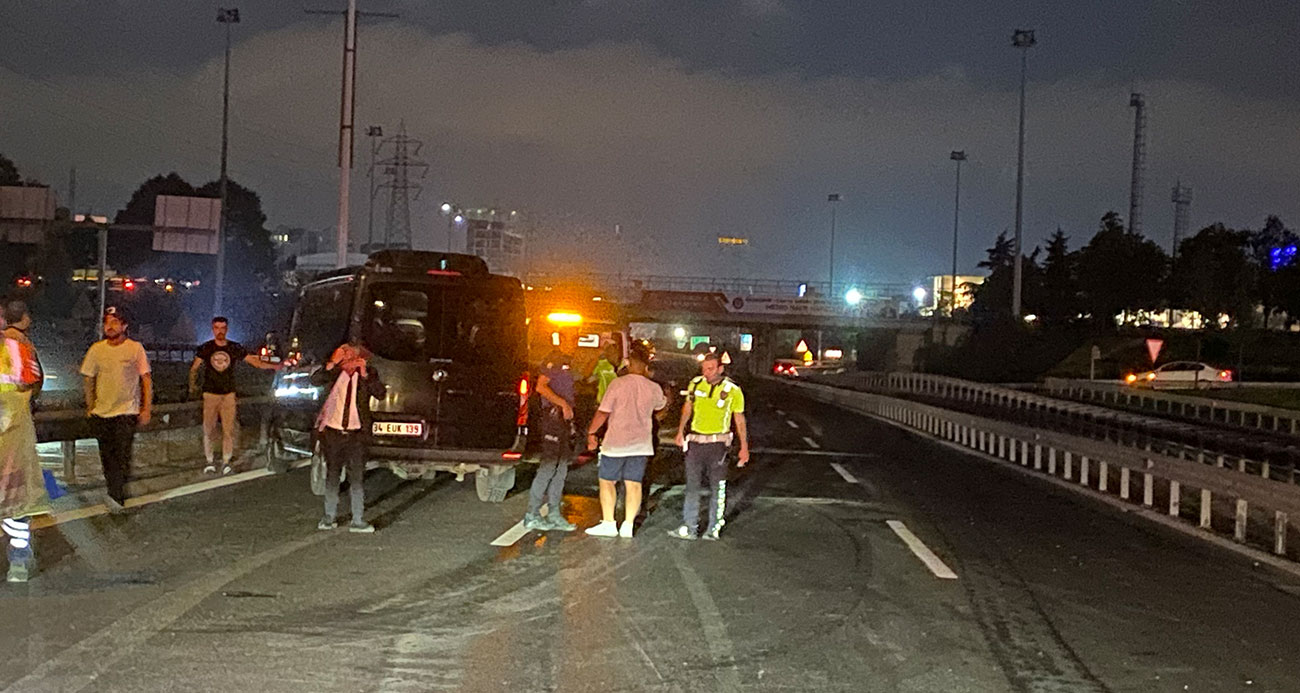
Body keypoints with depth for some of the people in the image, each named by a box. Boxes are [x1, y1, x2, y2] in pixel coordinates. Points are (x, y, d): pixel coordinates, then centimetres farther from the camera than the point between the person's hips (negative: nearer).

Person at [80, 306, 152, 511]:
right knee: (107, 456, 8)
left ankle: (117, 497, -19)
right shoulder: (96, 349, 4)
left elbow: (146, 379, 0)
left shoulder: (135, 348, -3)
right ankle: (115, 493, 20)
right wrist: (90, 406, 12)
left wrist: (147, 409, -5)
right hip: (101, 413, 4)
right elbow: (89, 379, 14)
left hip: (127, 411, -4)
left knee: (123, 455, -15)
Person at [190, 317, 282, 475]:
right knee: (209, 429, -3)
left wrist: (275, 366, -6)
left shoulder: (235, 348, 4)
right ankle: (209, 461, 8)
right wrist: (193, 385, -2)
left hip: (229, 394, 1)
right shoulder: (205, 348, 2)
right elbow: (194, 368, 8)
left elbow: (255, 362, 4)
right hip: (210, 394, -1)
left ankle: (226, 462, 4)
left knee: (229, 429, -4)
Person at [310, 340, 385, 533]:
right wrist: (332, 363, -26)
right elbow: (315, 381, -15)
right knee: (332, 475, 13)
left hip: (357, 433, -2)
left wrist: (365, 374, -23)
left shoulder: (369, 373, -3)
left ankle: (358, 521, 2)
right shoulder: (335, 371, -1)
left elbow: (381, 394, -15)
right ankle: (330, 517, 24)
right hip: (332, 431, 2)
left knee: (357, 477, -2)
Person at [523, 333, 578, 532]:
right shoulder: (553, 359, -9)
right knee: (549, 465, -10)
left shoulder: (569, 361, 18)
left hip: (565, 418, 9)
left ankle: (554, 515, 14)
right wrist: (563, 403, -21)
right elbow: (541, 386, -19)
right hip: (553, 416, -9)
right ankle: (532, 515, -5)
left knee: (561, 467, 9)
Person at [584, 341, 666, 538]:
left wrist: (591, 433, 0)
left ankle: (608, 523, 6)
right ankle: (628, 526, 5)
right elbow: (661, 404, 24)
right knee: (634, 484, 7)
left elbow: (603, 413, -11)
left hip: (616, 442, -3)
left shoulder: (618, 383, -11)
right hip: (641, 444, 4)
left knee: (607, 481, 9)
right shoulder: (654, 388, 1)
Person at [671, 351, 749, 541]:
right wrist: (680, 431, 13)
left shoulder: (732, 390, -7)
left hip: (718, 443, -3)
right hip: (695, 440, 3)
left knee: (717, 487, 1)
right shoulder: (695, 384, 2)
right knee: (691, 486, 5)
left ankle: (714, 528, 11)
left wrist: (744, 447, -1)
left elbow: (739, 419, 0)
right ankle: (689, 528, 11)